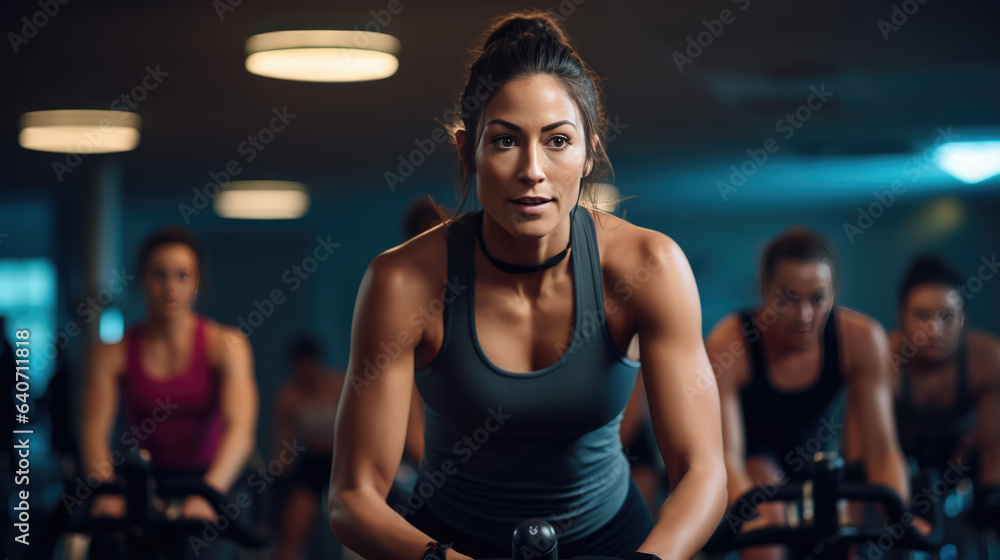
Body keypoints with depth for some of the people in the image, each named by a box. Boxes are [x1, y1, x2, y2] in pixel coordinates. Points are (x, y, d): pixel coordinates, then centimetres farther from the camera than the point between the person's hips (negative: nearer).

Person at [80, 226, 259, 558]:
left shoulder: (225, 346, -7)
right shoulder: (113, 353, -2)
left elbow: (240, 429, -21)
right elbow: (94, 428, -14)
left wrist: (207, 494, -39)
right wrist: (106, 490, -34)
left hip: (204, 477, -1)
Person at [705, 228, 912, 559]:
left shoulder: (861, 339, -28)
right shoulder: (728, 346, -36)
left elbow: (881, 449, -28)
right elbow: (725, 454, -43)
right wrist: (748, 507, -63)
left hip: (816, 442, 4)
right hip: (751, 448, -3)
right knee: (764, 523, -31)